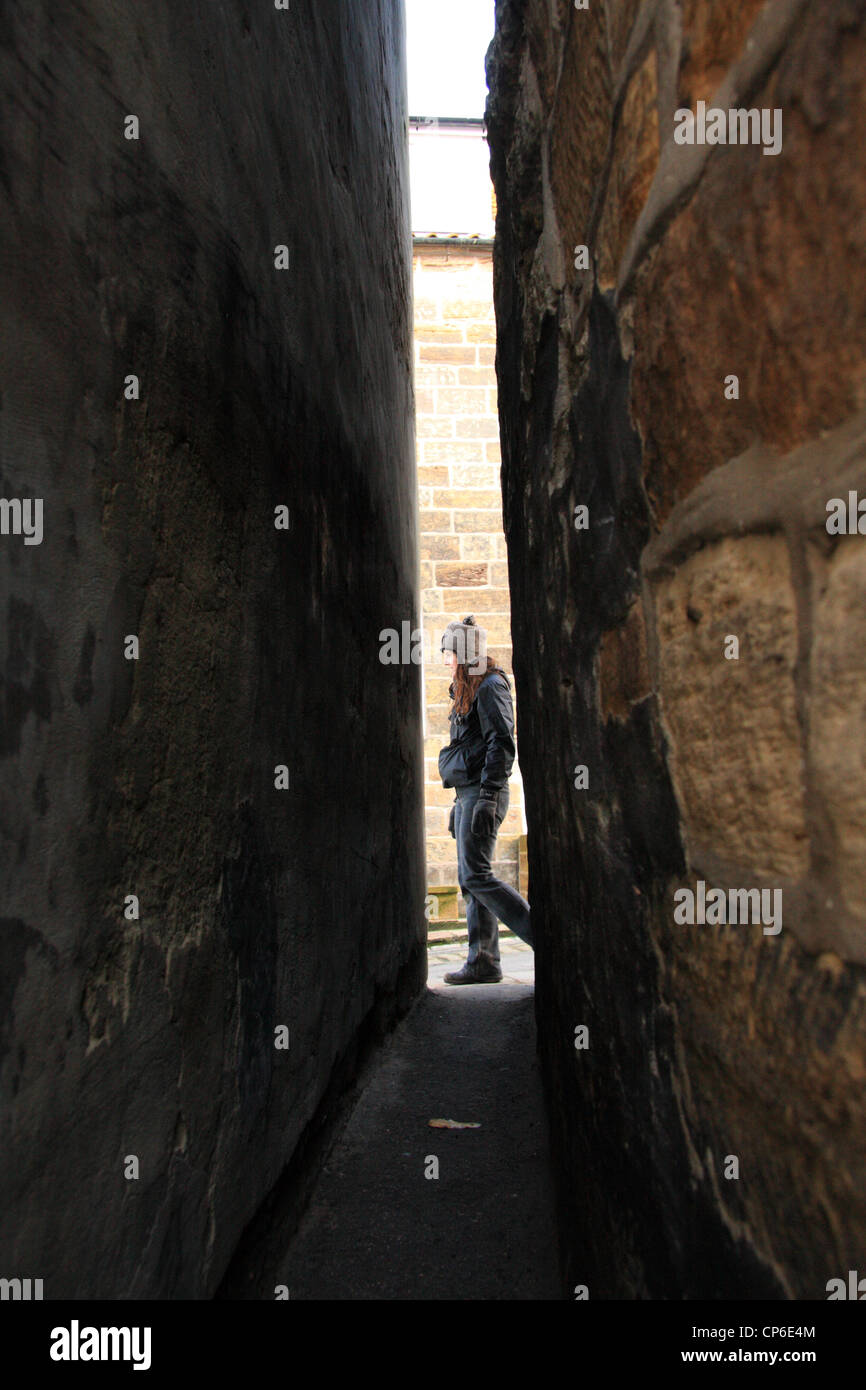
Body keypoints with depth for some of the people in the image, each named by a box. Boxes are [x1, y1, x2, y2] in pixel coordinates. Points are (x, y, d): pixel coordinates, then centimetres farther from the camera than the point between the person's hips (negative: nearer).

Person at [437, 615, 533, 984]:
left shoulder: (490, 686, -8)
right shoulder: (466, 690, 20)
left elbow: (501, 744, -17)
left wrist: (487, 798, -22)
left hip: (483, 792, -10)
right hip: (468, 793, 10)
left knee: (476, 875, -11)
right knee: (470, 879, 8)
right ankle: (483, 962, 12)